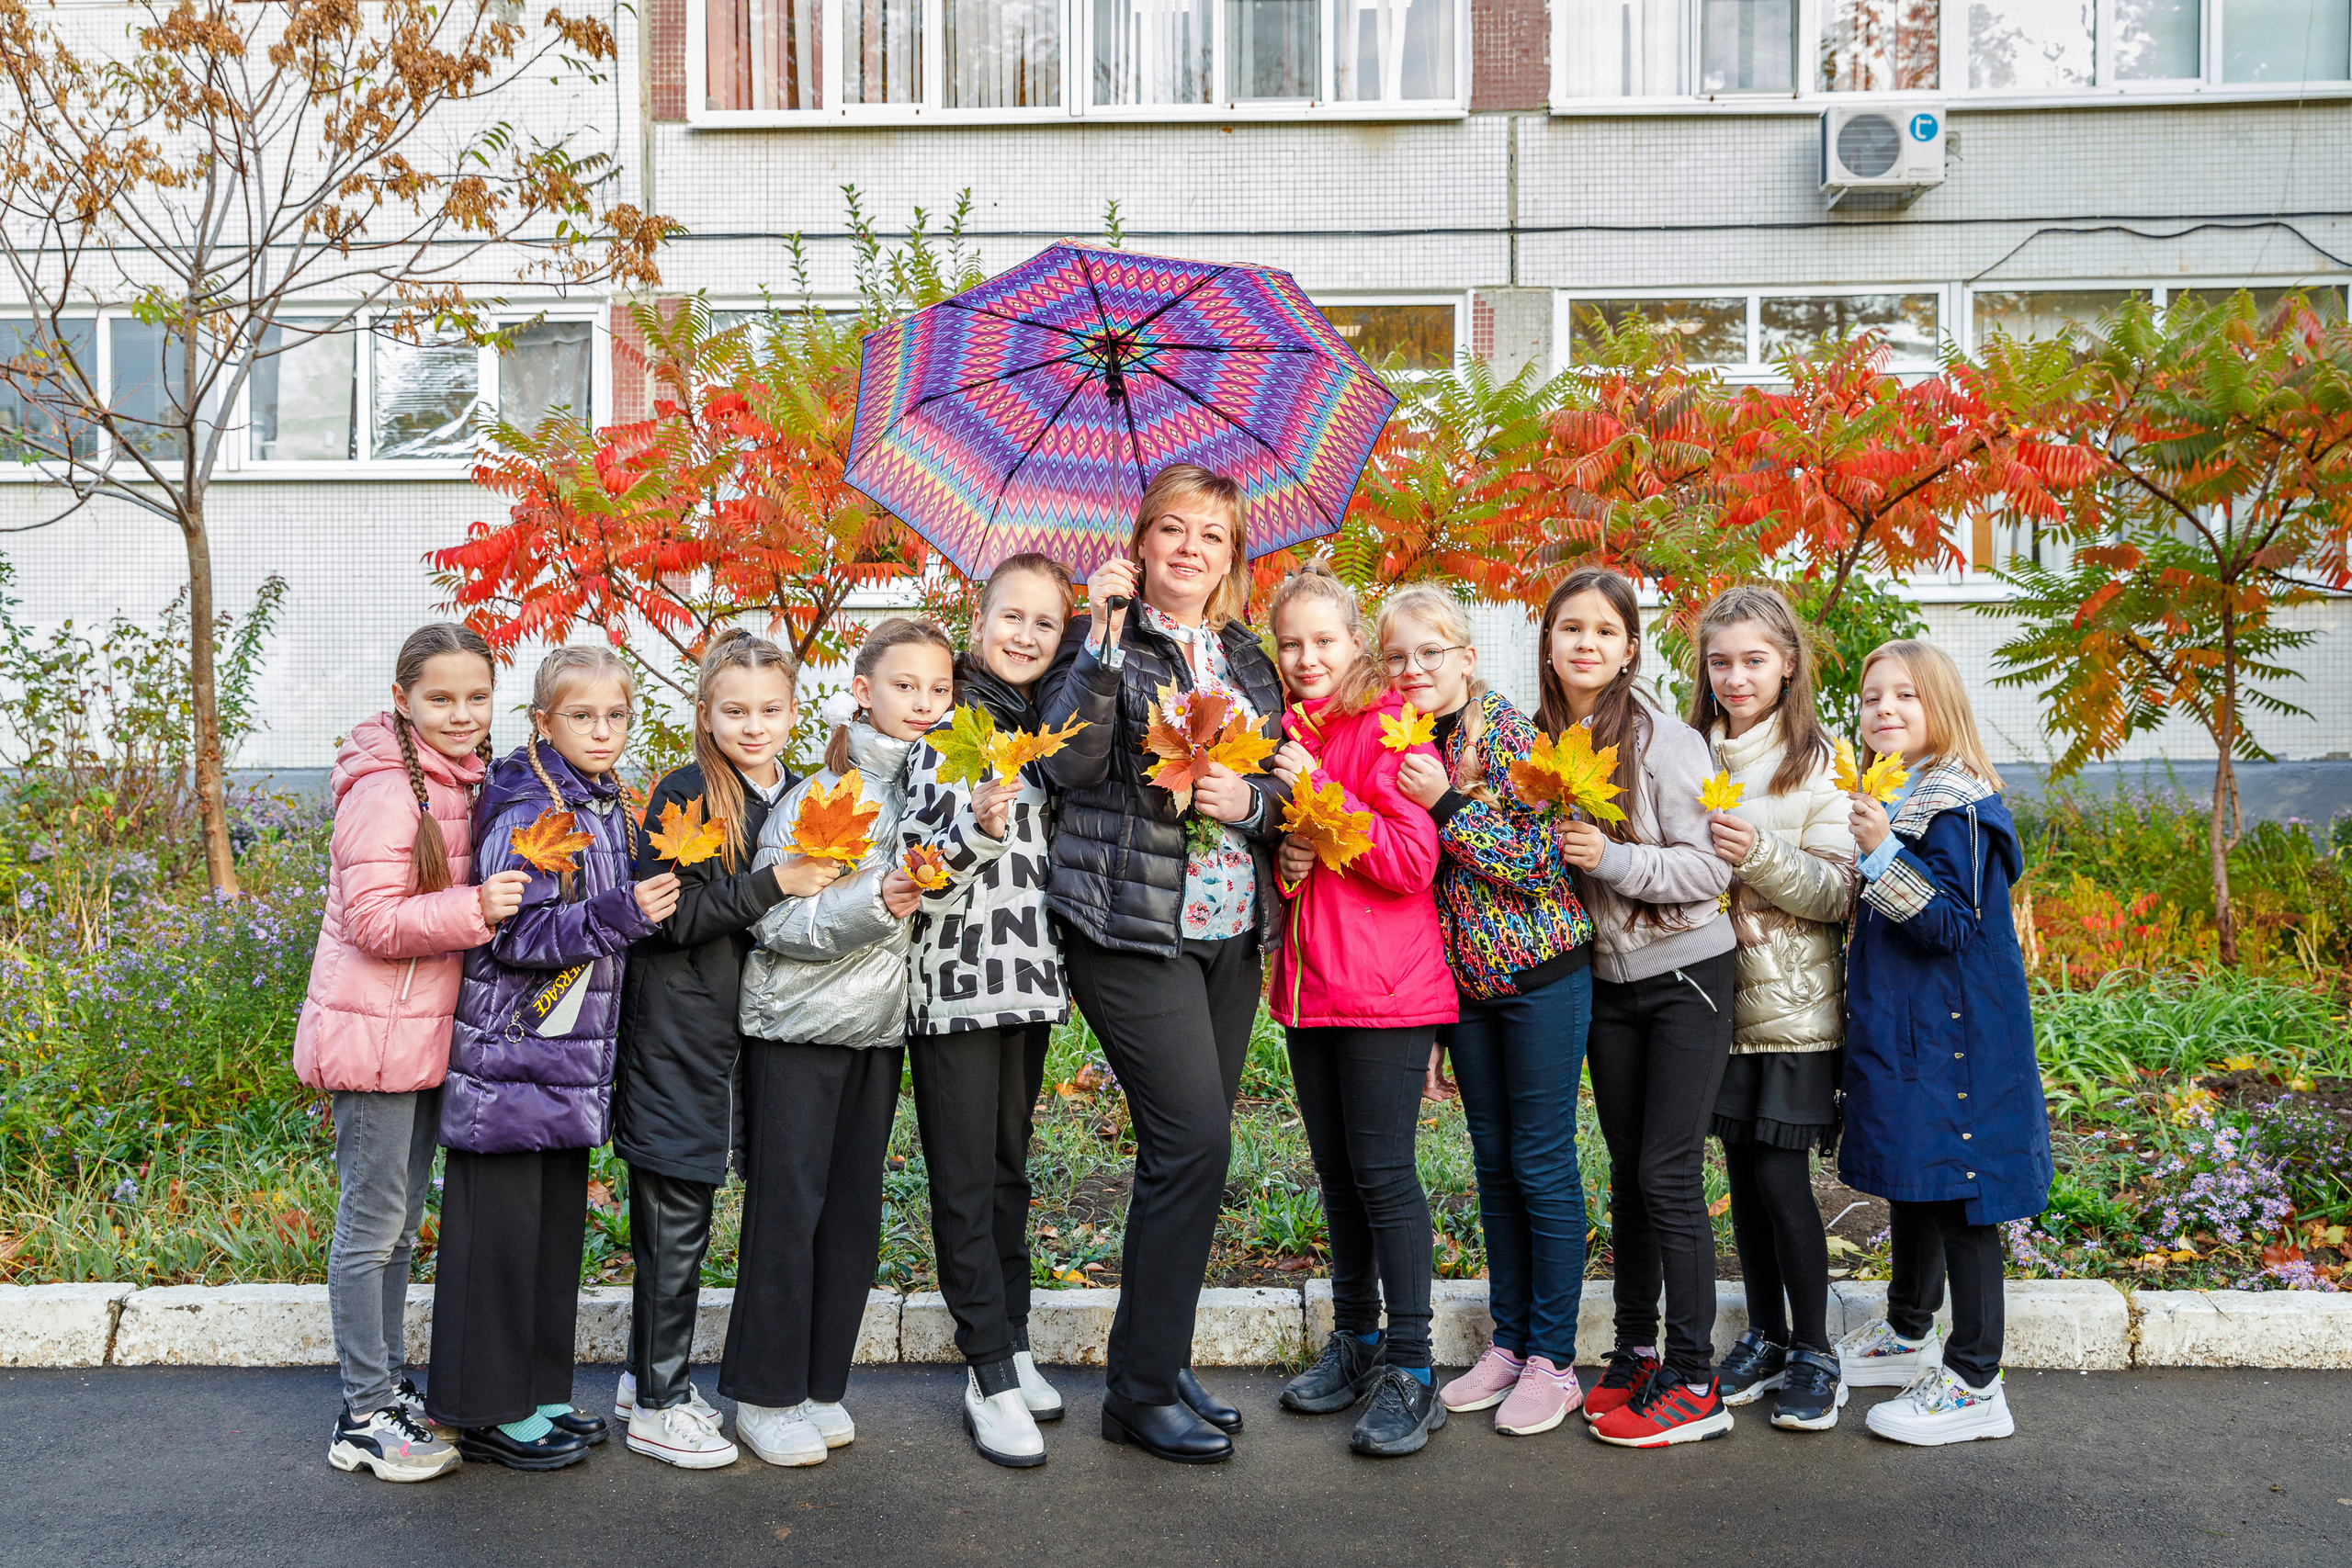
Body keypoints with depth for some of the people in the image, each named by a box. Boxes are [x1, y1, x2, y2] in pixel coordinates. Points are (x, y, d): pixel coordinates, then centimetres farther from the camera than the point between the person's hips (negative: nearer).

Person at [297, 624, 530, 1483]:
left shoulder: (465, 780, 10)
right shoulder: (385, 791, -18)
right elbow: (373, 920, -22)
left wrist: (498, 898, 7)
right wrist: (475, 909, -32)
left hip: (428, 1032, 9)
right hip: (375, 1033, -9)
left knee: (400, 1222, 18)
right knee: (373, 1224, 1)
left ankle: (389, 1385, 31)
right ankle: (363, 1419, 12)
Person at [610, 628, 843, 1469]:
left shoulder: (797, 798, 7)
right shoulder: (684, 795, -12)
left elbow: (800, 912, 16)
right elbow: (668, 919, -18)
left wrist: (824, 891, -5)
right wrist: (771, 885, -25)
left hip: (735, 1027, 6)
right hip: (673, 1030, -6)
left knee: (677, 1214, 16)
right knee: (676, 1218, 1)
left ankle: (648, 1374, 30)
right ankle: (659, 1405, 14)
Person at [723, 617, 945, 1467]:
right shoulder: (815, 796, -13)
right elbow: (776, 924, -16)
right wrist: (871, 905, -30)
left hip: (880, 1023, 5)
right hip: (797, 1023, -5)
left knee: (855, 1208, 10)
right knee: (787, 1205, 0)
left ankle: (821, 1387, 23)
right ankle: (764, 1396, 14)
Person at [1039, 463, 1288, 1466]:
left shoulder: (1248, 659, 15)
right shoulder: (1103, 638, 0)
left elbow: (1286, 794, 17)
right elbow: (1071, 763, -15)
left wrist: (1250, 800, -5)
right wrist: (1101, 635, -20)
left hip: (1231, 931, 6)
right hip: (1132, 928, -6)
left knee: (1188, 1147, 10)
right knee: (1194, 1139, -12)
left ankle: (1157, 1359, 24)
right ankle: (1142, 1392, 2)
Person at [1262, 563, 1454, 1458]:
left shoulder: (1391, 732, -9)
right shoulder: (1285, 736, 13)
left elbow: (1412, 861, -18)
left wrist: (1319, 791, -19)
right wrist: (1282, 863, -1)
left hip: (1386, 988, -7)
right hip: (1309, 983, 7)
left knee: (1381, 1170, -6)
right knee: (1335, 1169, 14)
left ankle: (1410, 1373, 4)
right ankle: (1355, 1340, 28)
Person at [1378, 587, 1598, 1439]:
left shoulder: (1510, 733, -13)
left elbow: (1542, 862, -20)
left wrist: (1448, 802, -24)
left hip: (1541, 973, -6)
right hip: (1463, 982, 6)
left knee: (1542, 1165, 1)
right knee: (1493, 1161, 13)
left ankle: (1553, 1360, 12)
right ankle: (1508, 1343, 25)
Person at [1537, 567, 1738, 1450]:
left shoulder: (1665, 740, -14)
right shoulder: (1543, 741, 3)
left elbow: (1707, 869, -17)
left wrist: (1612, 859, -27)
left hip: (1686, 974, -5)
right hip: (1606, 979, 5)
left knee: (1668, 1173, -6)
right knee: (1628, 1171, 13)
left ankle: (1692, 1384, 5)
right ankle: (1637, 1353, 25)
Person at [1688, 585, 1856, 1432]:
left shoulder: (1816, 763, -6)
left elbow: (1839, 891, -9)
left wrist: (1762, 854, -23)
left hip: (1793, 1003, -4)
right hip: (1719, 990, 4)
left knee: (1782, 1177, -4)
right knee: (1742, 1171, 11)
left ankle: (1813, 1353, 13)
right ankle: (1764, 1338, 26)